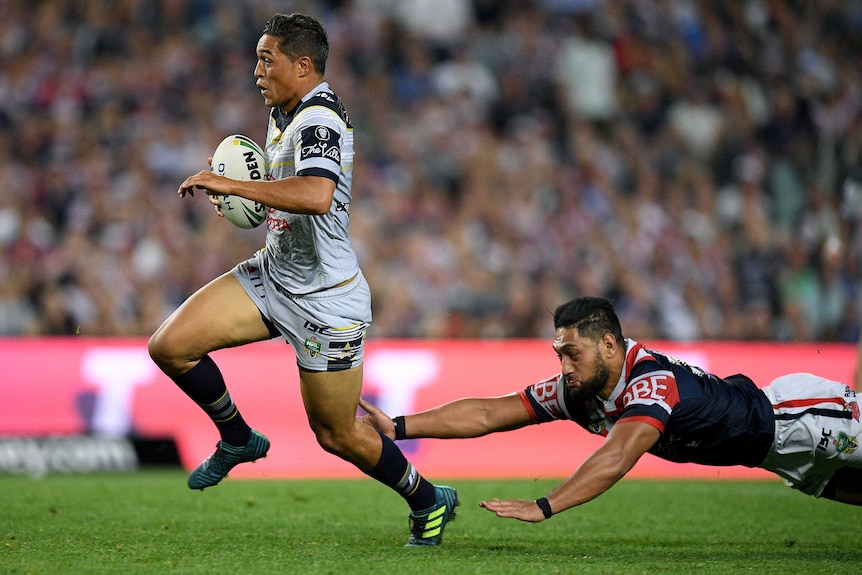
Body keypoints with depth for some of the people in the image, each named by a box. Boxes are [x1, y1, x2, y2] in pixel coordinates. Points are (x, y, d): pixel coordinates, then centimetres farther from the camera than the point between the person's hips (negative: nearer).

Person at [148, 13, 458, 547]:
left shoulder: (319, 117, -23)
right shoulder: (283, 113, 7)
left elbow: (316, 195, -42)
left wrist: (232, 185, -36)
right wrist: (239, 197, 7)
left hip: (325, 300, -9)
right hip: (271, 276, 9)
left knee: (338, 434, 4)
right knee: (169, 346, -6)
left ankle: (430, 500, 28)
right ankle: (238, 439, 17)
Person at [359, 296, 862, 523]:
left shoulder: (652, 382, -38)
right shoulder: (578, 391, -13)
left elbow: (617, 458, -52)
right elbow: (488, 414, -12)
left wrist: (543, 507, -60)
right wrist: (399, 427, -20)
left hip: (796, 413, -8)